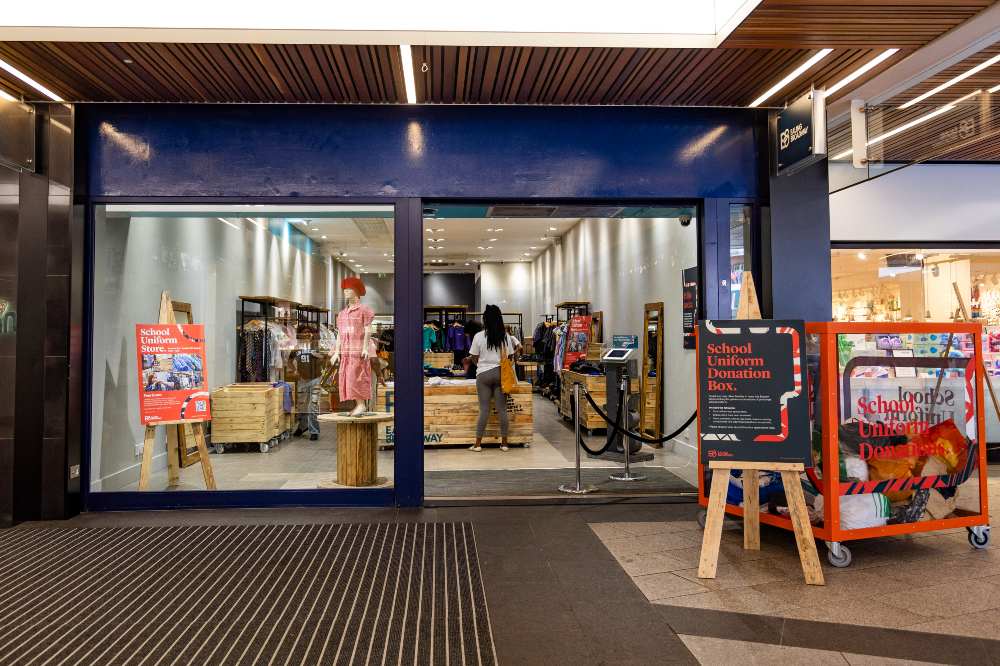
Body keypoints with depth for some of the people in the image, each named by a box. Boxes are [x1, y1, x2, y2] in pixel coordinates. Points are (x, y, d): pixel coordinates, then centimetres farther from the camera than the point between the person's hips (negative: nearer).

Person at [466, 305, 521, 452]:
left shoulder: (479, 336, -6)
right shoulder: (506, 336, -1)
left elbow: (474, 358, 1)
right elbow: (510, 356, 4)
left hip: (483, 374, -1)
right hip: (500, 373, 1)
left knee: (484, 409, 2)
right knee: (502, 409, 6)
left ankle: (478, 444, 6)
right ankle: (504, 443, 12)